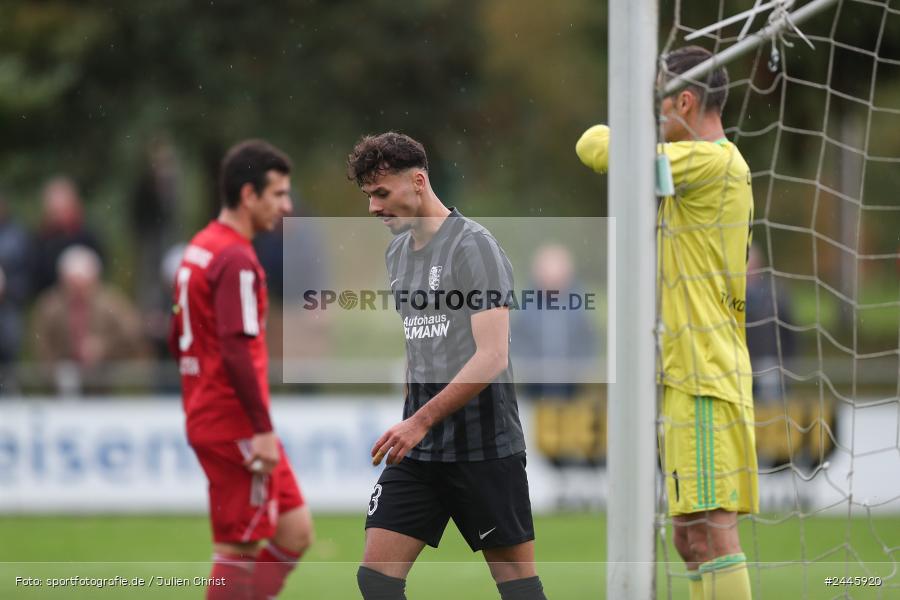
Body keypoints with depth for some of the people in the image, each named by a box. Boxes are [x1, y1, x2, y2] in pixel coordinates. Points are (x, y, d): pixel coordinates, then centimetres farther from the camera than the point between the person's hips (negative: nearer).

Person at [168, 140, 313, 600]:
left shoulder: (199, 248, 15)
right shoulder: (236, 260, -16)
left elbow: (178, 340, 21)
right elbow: (236, 351, -23)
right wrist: (262, 429, -22)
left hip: (206, 419, 10)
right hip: (236, 426, -10)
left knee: (295, 532, 10)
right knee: (239, 549, -4)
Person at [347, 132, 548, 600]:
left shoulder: (472, 246, -12)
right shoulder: (398, 251, 13)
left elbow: (492, 358, -19)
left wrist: (420, 422, -22)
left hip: (482, 444, -7)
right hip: (418, 446, 7)